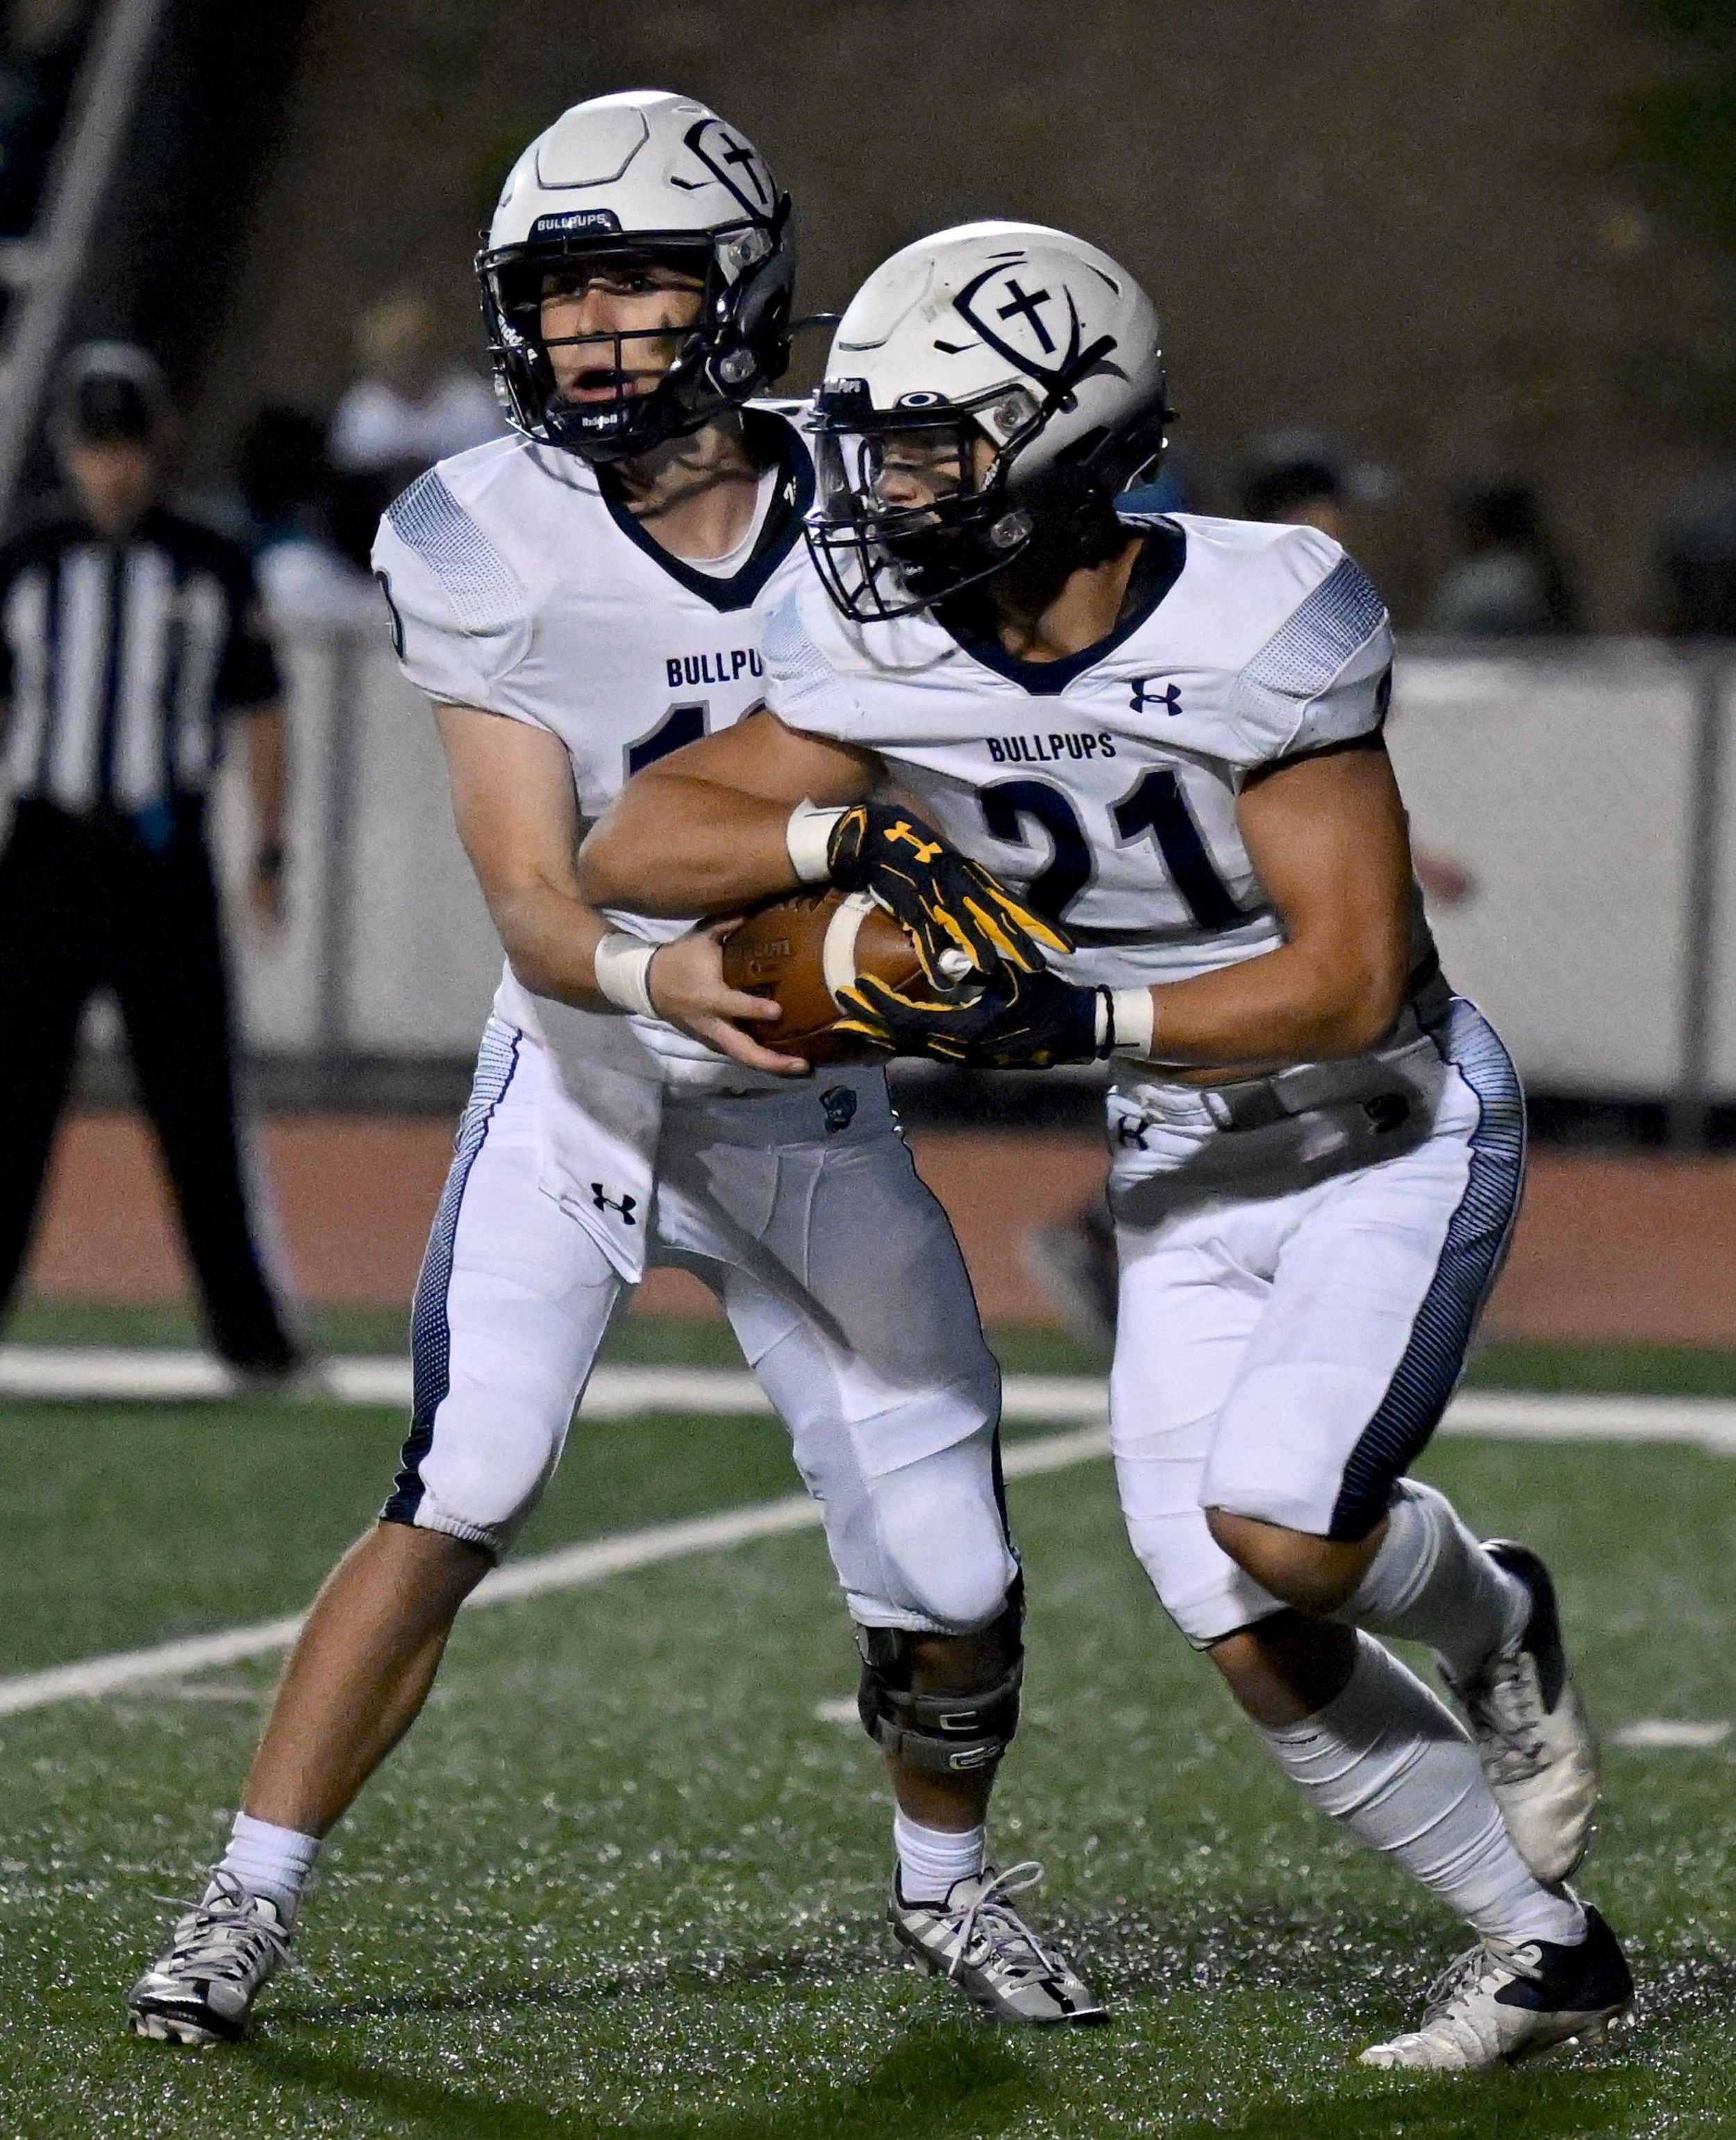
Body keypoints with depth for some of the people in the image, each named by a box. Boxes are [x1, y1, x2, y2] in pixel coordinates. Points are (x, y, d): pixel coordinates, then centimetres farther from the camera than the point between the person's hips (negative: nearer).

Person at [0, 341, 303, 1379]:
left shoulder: (212, 569, 6)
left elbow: (261, 716, 9)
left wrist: (269, 854, 2)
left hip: (164, 861, -1)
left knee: (198, 1102, -2)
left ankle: (253, 1328, 3)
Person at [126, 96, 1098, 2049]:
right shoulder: (491, 548, -16)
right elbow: (532, 904, -22)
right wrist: (653, 975, -43)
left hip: (811, 1111, 2)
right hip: (580, 1082, -2)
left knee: (951, 1590, 2)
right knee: (460, 1497, -21)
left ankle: (941, 1883, 32)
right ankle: (244, 1906, -10)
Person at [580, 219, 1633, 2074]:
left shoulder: (1255, 630, -25)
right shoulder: (892, 655, -9)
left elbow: (1354, 980, -26)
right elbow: (631, 846, -11)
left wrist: (1077, 1021, -35)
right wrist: (847, 837, -28)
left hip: (1394, 1132, -6)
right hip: (1187, 1168, 6)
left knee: (1278, 1520, -26)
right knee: (1254, 1645, -2)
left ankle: (1489, 1620, 9)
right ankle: (1542, 1947, 17)